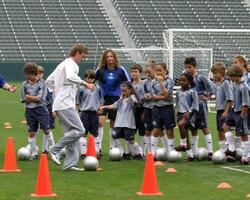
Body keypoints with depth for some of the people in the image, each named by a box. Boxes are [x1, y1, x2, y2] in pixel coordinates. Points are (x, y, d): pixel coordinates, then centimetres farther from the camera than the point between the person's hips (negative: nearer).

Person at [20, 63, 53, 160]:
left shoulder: (41, 83, -7)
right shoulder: (25, 84, 3)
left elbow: (40, 98, -13)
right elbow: (24, 99, 1)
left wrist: (29, 97, -9)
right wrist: (35, 98, -10)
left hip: (41, 109, -3)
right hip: (29, 110, 3)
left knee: (46, 130, -3)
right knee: (31, 133, 6)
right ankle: (34, 153, 14)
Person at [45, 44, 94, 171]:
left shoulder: (62, 64, 23)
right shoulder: (70, 64, -7)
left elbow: (48, 81, 28)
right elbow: (70, 77, -31)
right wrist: (85, 83, -30)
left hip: (60, 105, 11)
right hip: (65, 105, -11)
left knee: (71, 133, 9)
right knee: (79, 130, -14)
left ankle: (70, 164, 5)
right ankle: (55, 150, -11)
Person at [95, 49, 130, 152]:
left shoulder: (120, 70, -1)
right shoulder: (100, 70, -3)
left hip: (115, 98, 1)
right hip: (103, 98, -1)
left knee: (113, 124, 9)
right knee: (100, 122, -15)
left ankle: (112, 147, 22)